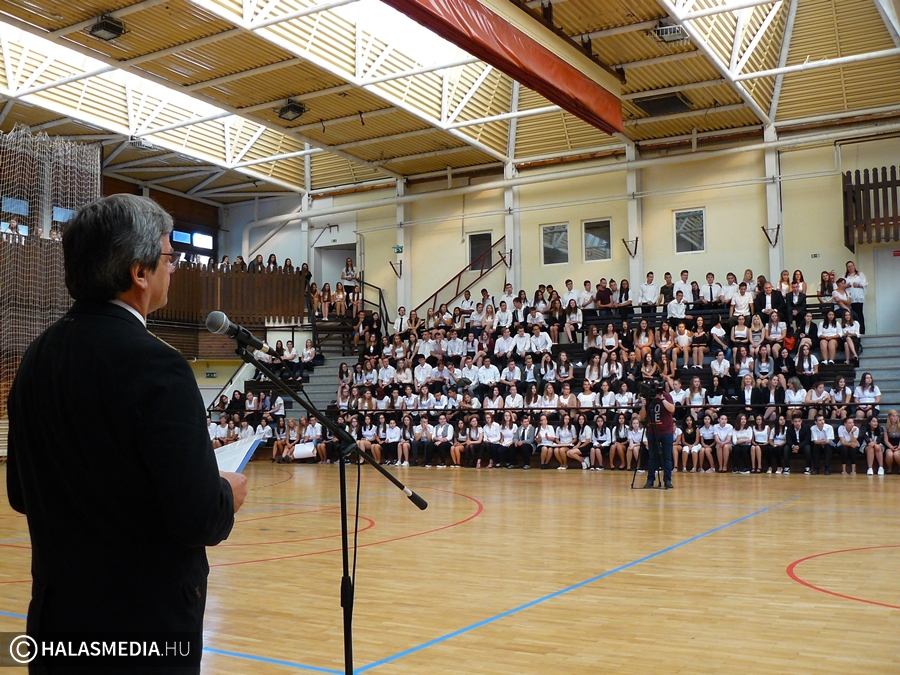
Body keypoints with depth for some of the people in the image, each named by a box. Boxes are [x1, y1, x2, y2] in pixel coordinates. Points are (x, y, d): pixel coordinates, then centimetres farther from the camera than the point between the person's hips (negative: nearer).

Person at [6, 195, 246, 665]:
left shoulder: (37, 357, 1)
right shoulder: (155, 366, -22)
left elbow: (21, 494, 10)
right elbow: (199, 519, -24)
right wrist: (228, 494, -4)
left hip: (58, 609, 7)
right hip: (148, 615, -7)